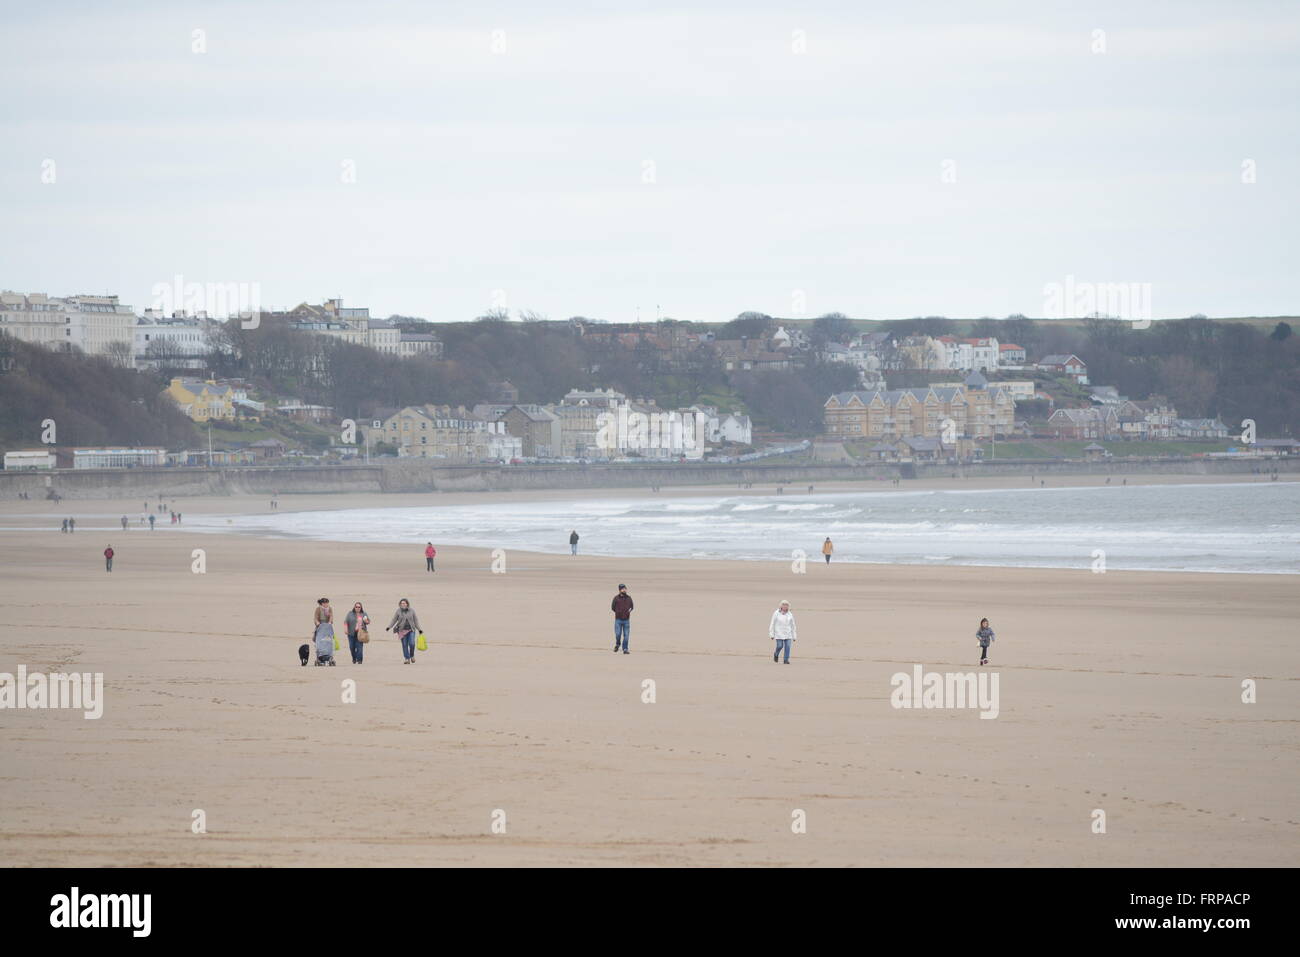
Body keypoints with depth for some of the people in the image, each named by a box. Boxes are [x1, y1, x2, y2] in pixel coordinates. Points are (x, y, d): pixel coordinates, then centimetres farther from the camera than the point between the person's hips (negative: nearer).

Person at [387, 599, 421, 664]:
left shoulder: (411, 611, 3)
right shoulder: (398, 611, 0)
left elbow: (415, 620, 8)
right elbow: (394, 620, 0)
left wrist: (419, 629, 8)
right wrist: (388, 627, -12)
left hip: (411, 630, 0)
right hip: (402, 630, 0)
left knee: (412, 644, -11)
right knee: (404, 645, -3)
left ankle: (412, 655, 14)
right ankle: (407, 659, 5)